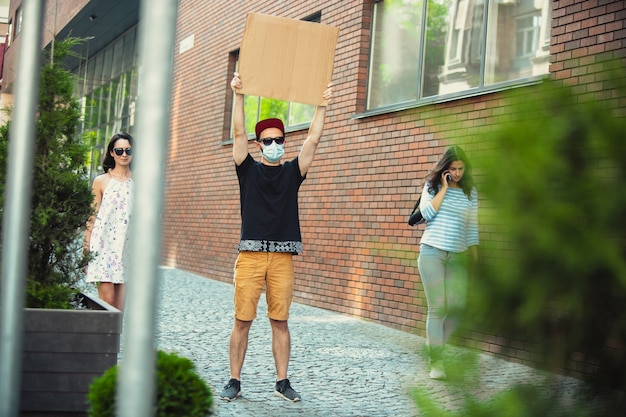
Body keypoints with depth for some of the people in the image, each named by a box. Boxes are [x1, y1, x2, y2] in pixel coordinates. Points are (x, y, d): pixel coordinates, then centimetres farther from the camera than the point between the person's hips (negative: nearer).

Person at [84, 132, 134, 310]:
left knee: (120, 302, 3)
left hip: (128, 246, 2)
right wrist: (86, 248, -1)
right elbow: (93, 217, 4)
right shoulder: (101, 181, 4)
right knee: (107, 299, -10)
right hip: (104, 244, -2)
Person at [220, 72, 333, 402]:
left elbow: (313, 140, 6)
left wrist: (321, 106, 1)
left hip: (283, 257, 2)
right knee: (242, 320, -1)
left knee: (280, 322, 5)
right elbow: (239, 134, -2)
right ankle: (234, 381, 7)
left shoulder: (292, 172, 12)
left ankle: (282, 382, 12)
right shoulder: (249, 170, 7)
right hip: (250, 254, -2)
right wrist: (238, 96, -9)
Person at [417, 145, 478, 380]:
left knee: (458, 307, -6)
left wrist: (475, 259, 10)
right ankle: (436, 362, -2)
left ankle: (434, 345, 19)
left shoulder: (470, 192, 10)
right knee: (437, 308, -8)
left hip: (457, 256, 3)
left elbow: (472, 228, 13)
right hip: (432, 252, -3)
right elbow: (427, 212, -11)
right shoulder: (432, 186, 5)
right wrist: (444, 188, -10)